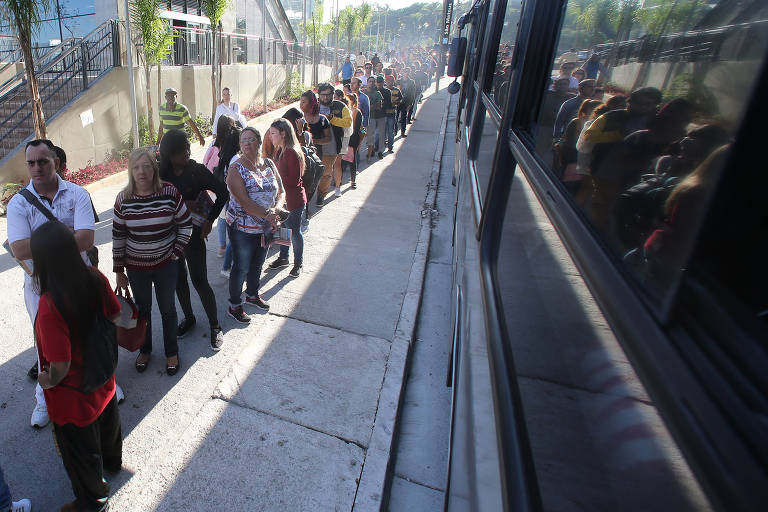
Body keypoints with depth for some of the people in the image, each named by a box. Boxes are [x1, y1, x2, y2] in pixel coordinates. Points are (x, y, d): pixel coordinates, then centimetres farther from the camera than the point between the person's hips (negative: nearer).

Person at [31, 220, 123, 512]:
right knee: (107, 422, 33)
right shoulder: (96, 279, -19)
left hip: (73, 393, -6)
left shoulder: (50, 305, -36)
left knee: (80, 452, 20)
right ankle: (112, 461, 62)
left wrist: (47, 380, -10)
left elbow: (60, 366, -31)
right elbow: (114, 314, -3)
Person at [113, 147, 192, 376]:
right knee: (143, 309, 17)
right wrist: (119, 271, 1)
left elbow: (185, 224, -3)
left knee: (167, 308, 13)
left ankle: (171, 352, 32)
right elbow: (118, 237, -1)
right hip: (136, 266, 1)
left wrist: (176, 252, -7)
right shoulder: (123, 200, -9)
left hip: (166, 264, -1)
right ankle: (145, 350, 40)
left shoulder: (170, 192, -13)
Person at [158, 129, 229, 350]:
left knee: (199, 281, -2)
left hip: (193, 233, -3)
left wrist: (210, 220, -11)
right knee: (178, 279, 16)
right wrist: (185, 204, -21)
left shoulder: (197, 170, -10)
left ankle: (215, 326, 13)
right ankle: (188, 318, 37)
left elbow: (223, 193, -10)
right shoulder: (162, 172, -3)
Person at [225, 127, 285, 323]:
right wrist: (267, 215, -26)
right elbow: (244, 201, -22)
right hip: (243, 228, -6)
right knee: (241, 267, 6)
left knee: (258, 264, 22)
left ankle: (252, 294, 46)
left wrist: (275, 210, -16)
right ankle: (234, 306, 25)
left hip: (266, 227, 6)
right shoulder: (235, 169, -13)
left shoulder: (269, 164, 4)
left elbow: (281, 192, 3)